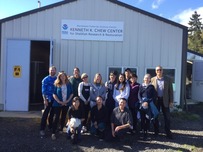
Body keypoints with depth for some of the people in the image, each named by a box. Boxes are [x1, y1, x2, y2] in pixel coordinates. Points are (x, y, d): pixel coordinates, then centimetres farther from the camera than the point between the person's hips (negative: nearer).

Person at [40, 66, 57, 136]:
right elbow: (43, 91, -6)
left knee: (52, 114, 13)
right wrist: (45, 100, -14)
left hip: (55, 99, 4)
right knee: (45, 114, -5)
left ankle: (51, 127, 27)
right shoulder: (45, 79, -3)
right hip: (48, 99, -4)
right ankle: (42, 129, 0)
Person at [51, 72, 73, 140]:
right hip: (58, 104, -2)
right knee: (56, 118, -4)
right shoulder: (56, 84, -3)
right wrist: (59, 101, -14)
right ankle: (53, 133, -1)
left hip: (66, 103, 3)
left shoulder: (68, 84, 3)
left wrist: (68, 100, -8)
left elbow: (71, 93, 4)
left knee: (63, 117, 11)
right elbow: (54, 94, -5)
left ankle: (61, 130, 26)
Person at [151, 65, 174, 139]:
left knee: (167, 117, 2)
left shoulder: (168, 79, 2)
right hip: (155, 100, 1)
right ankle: (156, 132, 23)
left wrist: (171, 101, -3)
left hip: (165, 100, 0)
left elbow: (170, 91, 2)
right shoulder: (152, 79, 1)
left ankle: (168, 132, 12)